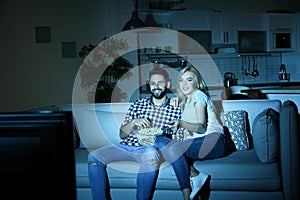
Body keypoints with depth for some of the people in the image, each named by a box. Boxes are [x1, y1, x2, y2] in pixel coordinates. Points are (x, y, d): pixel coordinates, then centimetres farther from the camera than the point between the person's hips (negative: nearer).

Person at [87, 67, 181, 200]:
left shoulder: (175, 110, 8)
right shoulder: (138, 105, 17)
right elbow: (122, 134, 16)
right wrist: (133, 122, -5)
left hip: (149, 149, -3)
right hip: (126, 146, 4)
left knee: (151, 154, -40)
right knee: (94, 156, -20)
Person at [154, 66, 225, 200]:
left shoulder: (198, 94, 1)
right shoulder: (185, 101, 26)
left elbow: (202, 127, -10)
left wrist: (181, 123, -23)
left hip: (212, 140, -8)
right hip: (195, 142, 8)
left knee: (173, 148, -32)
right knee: (160, 141, -16)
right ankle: (193, 174, -25)